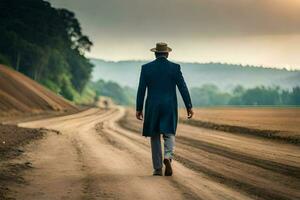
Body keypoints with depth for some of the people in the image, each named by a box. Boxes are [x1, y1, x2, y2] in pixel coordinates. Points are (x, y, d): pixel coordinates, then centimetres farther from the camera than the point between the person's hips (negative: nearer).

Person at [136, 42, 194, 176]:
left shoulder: (146, 68, -1)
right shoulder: (174, 67, -2)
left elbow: (141, 90, -1)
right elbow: (183, 88, -6)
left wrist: (139, 109, 5)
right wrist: (189, 107, -2)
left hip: (152, 107, 1)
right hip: (170, 107, -1)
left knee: (155, 137, 11)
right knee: (169, 134, 8)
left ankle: (158, 169, 10)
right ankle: (168, 157, -22)